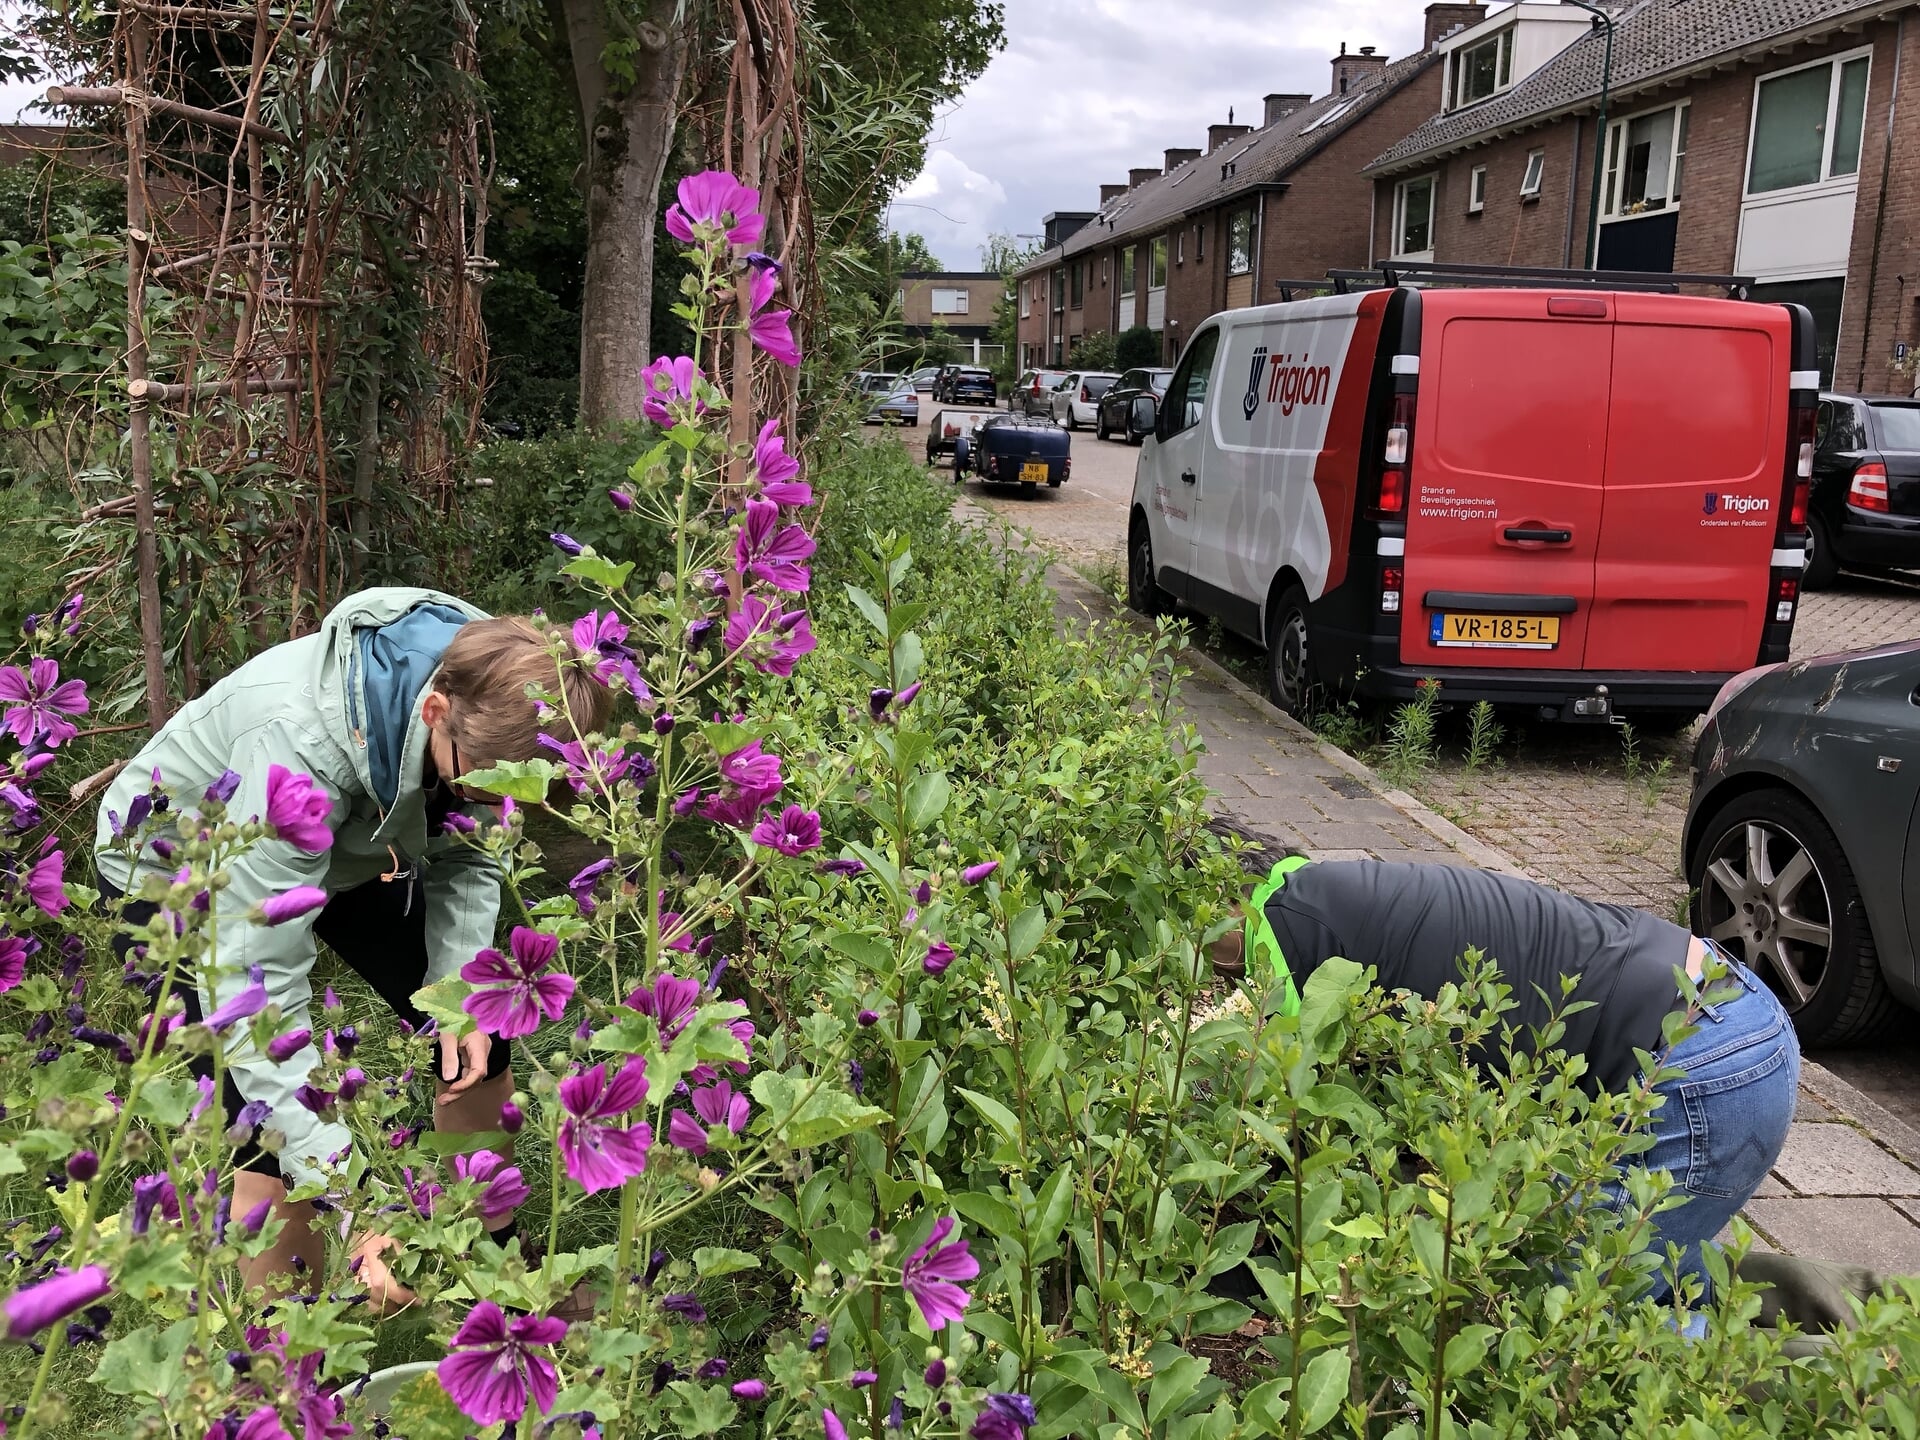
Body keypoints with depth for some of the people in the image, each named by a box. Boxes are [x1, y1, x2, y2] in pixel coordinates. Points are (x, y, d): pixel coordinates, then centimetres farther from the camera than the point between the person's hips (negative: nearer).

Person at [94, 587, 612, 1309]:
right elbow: (255, 984, -43)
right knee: (277, 1138, -17)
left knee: (479, 1038, 1)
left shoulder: (487, 696, -26)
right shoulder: (300, 744, -44)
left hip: (343, 847, 6)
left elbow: (466, 857, -7)